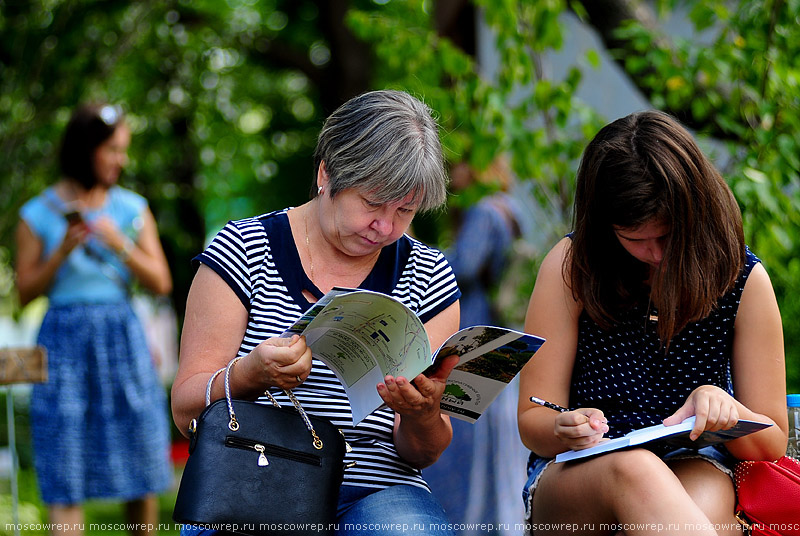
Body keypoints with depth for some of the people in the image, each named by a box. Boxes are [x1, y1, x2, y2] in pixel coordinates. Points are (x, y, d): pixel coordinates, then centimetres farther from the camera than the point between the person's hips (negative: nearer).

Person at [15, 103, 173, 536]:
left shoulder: (132, 209, 8)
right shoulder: (39, 214, 2)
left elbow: (161, 284, 3)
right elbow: (25, 292, 1)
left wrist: (119, 243, -11)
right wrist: (64, 250, -12)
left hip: (123, 337, 2)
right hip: (64, 341, -2)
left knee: (143, 470, 5)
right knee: (65, 478, -6)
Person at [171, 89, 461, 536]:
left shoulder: (428, 277, 12)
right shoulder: (243, 250, 6)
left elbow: (426, 453, 11)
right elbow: (186, 408, 1)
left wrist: (421, 415, -13)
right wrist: (252, 374, -20)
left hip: (377, 489, 2)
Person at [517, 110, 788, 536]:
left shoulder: (744, 279, 3)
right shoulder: (571, 266, 0)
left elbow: (771, 445, 7)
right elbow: (532, 422, 1)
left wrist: (728, 410, -17)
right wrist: (565, 429, -24)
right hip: (574, 475, 0)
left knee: (709, 495, -40)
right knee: (633, 470, -39)